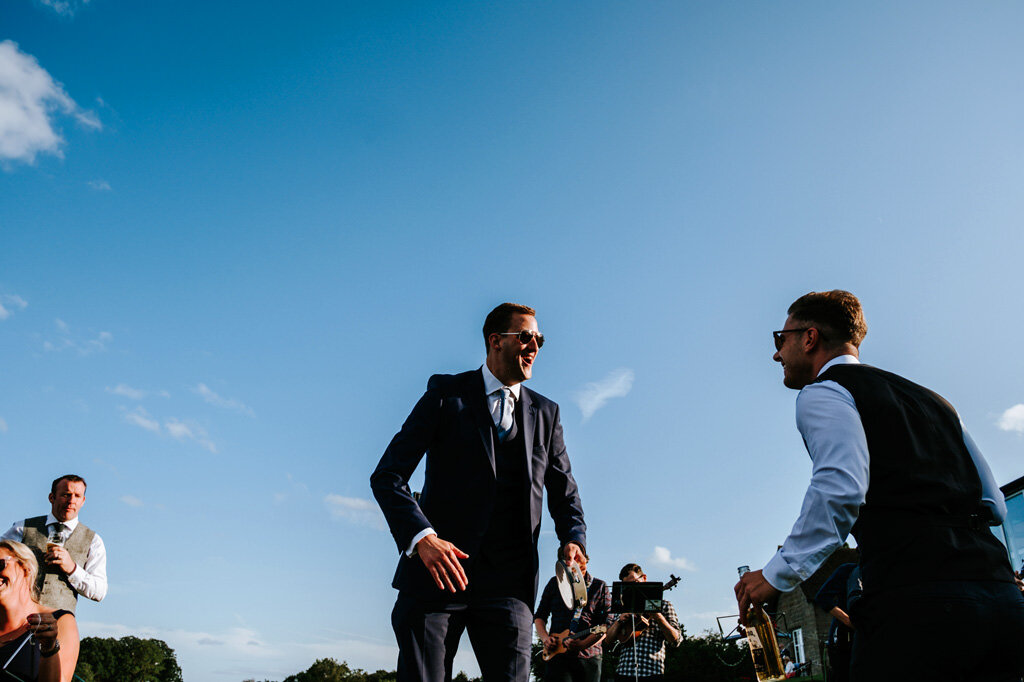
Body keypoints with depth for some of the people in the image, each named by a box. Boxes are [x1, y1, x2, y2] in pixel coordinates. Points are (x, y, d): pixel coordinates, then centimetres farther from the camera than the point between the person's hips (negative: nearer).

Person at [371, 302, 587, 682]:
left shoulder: (546, 414, 15)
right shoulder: (447, 393, 3)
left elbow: (564, 493, 17)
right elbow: (388, 475, -4)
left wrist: (572, 540, -5)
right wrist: (421, 536, -21)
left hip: (509, 580, 2)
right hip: (436, 567, -2)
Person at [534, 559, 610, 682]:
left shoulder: (600, 586, 5)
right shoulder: (554, 583, 11)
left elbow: (606, 625, -1)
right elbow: (539, 616, 16)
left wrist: (582, 645, -15)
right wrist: (545, 638, -4)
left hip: (589, 657, 0)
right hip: (558, 654, 0)